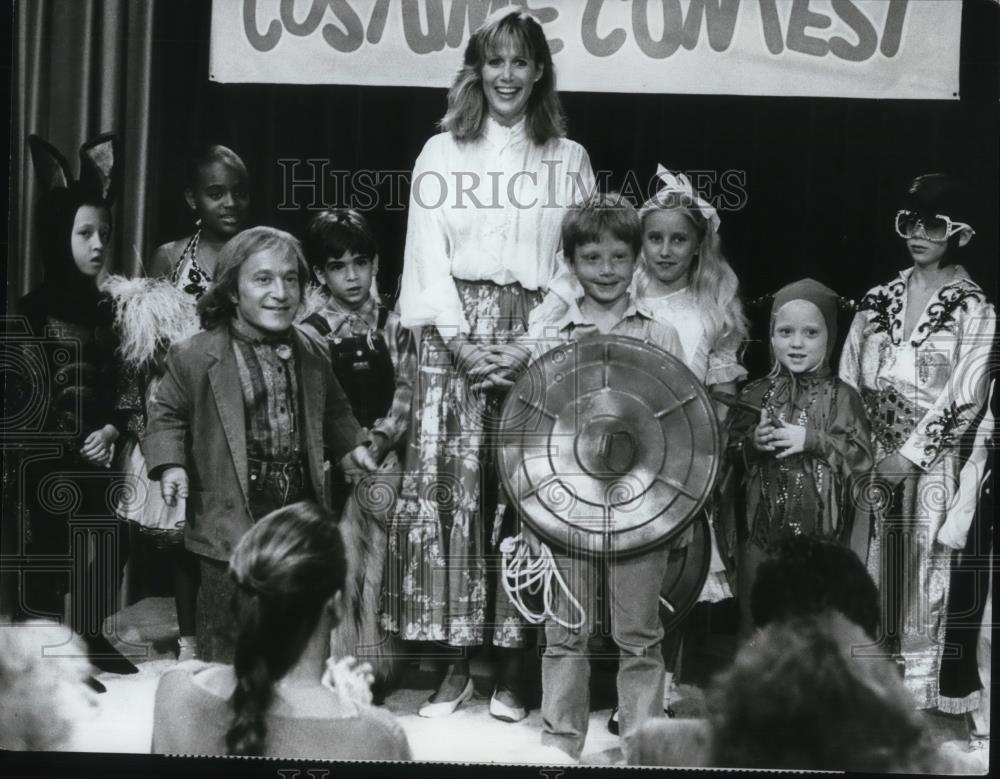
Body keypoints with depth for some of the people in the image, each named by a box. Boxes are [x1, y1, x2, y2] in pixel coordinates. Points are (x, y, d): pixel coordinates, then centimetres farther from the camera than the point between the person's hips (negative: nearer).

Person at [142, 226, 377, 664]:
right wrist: (169, 464, -15)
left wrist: (350, 446, 7)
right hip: (232, 519, -5)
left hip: (301, 510, 5)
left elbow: (332, 410, 22)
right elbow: (166, 415, -1)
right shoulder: (194, 356, -9)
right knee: (228, 630, 1)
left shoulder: (310, 354, 8)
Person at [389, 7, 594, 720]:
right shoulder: (442, 153, 10)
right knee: (448, 489, -7)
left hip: (537, 338, 0)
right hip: (455, 332, 0)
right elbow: (428, 256, 3)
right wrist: (460, 340, -10)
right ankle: (456, 665, 0)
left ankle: (514, 668, 2)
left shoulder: (569, 160, 11)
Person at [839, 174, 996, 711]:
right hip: (868, 460, 4)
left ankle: (922, 698, 2)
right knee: (866, 573, 3)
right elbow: (848, 383, 11)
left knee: (921, 578, -4)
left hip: (932, 463, -4)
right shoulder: (877, 302, 12)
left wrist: (911, 454, -12)